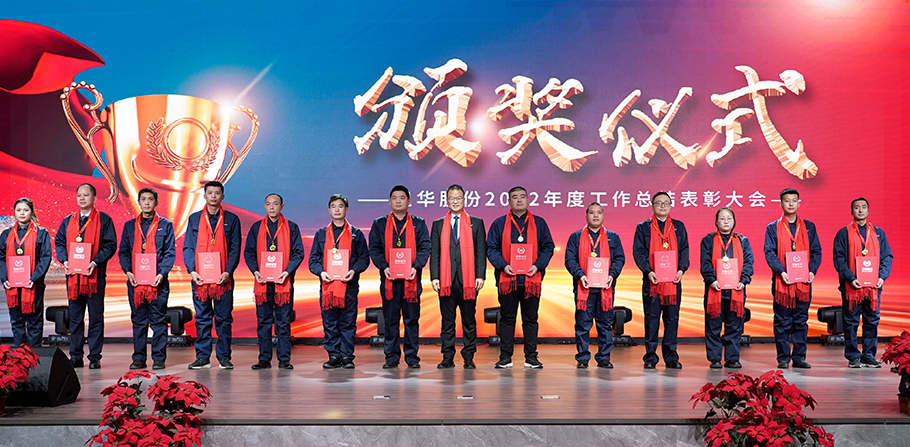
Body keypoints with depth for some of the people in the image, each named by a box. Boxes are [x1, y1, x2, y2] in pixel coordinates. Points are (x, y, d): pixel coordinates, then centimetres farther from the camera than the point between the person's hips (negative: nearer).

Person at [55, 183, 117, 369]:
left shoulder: (104, 220, 1)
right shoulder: (68, 221, 14)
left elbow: (110, 245, -4)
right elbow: (59, 242, 15)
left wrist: (95, 262, -16)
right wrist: (64, 260, -3)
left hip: (94, 275, -4)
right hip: (73, 275, 4)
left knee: (96, 317, 0)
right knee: (75, 317, 7)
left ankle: (95, 357, 5)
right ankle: (76, 356, 12)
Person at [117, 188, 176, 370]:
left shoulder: (165, 225, 6)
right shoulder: (129, 225, 13)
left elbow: (170, 252, 2)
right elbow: (123, 252, 11)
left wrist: (162, 273, -11)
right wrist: (128, 271, -5)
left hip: (158, 281, -2)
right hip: (135, 280, 2)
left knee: (159, 320, 0)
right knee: (138, 321, 6)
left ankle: (159, 358, 5)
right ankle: (139, 358, 12)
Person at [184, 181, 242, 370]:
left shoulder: (231, 219, 7)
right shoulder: (194, 218, 11)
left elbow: (235, 249, 3)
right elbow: (188, 247, 9)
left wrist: (228, 272, -10)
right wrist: (192, 271, -6)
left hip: (223, 278, -1)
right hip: (200, 278, 1)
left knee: (223, 319, 2)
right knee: (202, 318, 4)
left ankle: (224, 357, 8)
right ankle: (203, 358, 9)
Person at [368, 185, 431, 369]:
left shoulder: (419, 224, 10)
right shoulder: (380, 224, 11)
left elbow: (425, 248, 3)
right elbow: (374, 249, 5)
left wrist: (416, 266, -14)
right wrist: (384, 266, -11)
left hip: (411, 278, 0)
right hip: (389, 278, 0)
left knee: (412, 319, 2)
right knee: (390, 319, 3)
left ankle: (412, 356, 9)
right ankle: (392, 356, 10)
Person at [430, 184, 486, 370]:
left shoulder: (476, 223, 10)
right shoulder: (438, 224, 12)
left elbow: (481, 252, 5)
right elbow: (434, 253, 8)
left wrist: (480, 276, -4)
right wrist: (434, 277, -2)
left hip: (468, 279, -1)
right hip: (446, 279, 1)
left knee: (469, 320, 3)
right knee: (447, 320, 4)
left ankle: (469, 357, 10)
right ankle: (448, 357, 10)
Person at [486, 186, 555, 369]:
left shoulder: (539, 223, 10)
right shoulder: (499, 224, 7)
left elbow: (548, 247, 8)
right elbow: (491, 248, 4)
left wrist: (538, 265, -8)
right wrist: (503, 265, -12)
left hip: (531, 278, 1)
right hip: (507, 278, 0)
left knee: (530, 319, 5)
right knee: (507, 318, 4)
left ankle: (531, 357, 11)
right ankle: (505, 357, 9)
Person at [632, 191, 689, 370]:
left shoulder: (679, 227, 13)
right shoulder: (643, 227, 7)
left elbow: (684, 249, 9)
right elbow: (638, 251, 0)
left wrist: (681, 269, -8)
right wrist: (648, 271, -14)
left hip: (673, 281, 2)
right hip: (652, 281, -2)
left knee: (672, 318, 3)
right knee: (651, 318, 0)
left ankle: (671, 357, 10)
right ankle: (650, 357, 6)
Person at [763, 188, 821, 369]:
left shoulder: (808, 227, 12)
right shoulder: (773, 228, 4)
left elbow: (816, 251, 9)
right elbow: (769, 252, -3)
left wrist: (812, 270, -8)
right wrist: (781, 271, -17)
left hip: (804, 281, 2)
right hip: (782, 282, -2)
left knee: (801, 321, 5)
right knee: (782, 322, 1)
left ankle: (799, 357, 12)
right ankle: (783, 358, 6)